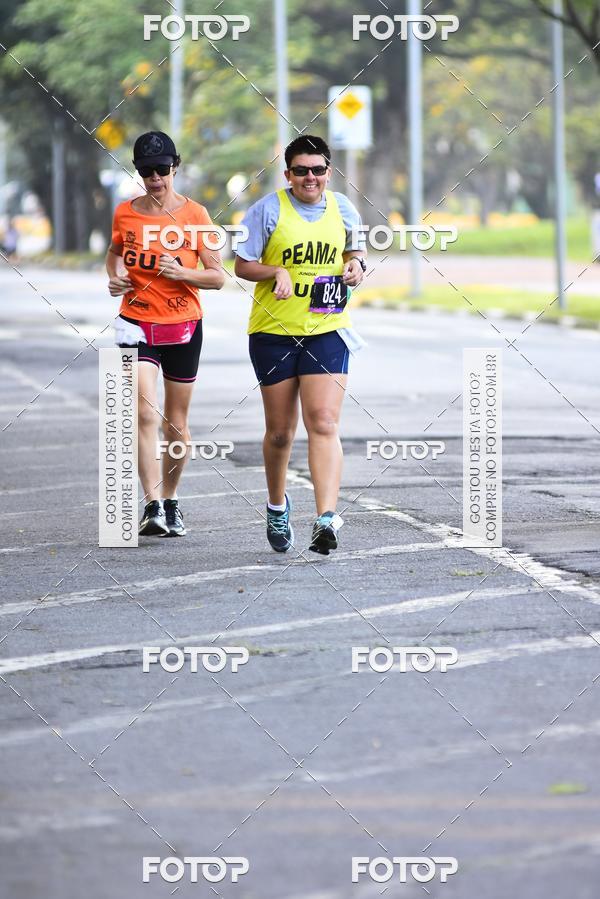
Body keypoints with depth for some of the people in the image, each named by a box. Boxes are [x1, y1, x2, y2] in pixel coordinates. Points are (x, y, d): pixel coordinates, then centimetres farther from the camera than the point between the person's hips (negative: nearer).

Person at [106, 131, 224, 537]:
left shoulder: (194, 214, -3)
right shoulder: (125, 213, 2)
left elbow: (218, 276, -3)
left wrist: (183, 273, -21)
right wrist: (115, 276, 0)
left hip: (183, 327, 0)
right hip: (136, 324, 0)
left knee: (177, 424, 8)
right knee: (146, 416, -16)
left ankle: (171, 502, 26)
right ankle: (153, 507, -20)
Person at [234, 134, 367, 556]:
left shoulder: (342, 209, 5)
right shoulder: (268, 210, -4)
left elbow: (356, 250, 21)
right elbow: (242, 265, 1)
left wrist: (357, 265, -3)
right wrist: (276, 272, -18)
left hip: (327, 331, 1)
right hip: (274, 331, -1)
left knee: (323, 424, -13)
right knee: (280, 430, 7)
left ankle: (327, 518, -21)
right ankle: (277, 506, 33)